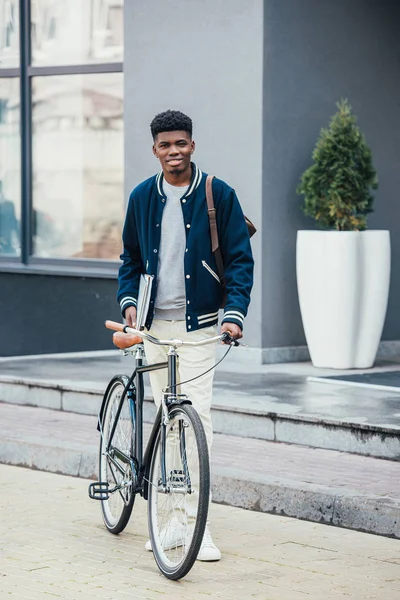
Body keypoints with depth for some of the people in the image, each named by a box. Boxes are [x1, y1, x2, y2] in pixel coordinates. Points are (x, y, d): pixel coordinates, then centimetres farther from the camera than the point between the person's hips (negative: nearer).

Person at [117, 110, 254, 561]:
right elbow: (130, 257, 17)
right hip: (154, 321, 4)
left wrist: (235, 313, -15)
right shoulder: (143, 197, 7)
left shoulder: (218, 194, -4)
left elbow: (240, 259, -3)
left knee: (196, 414, -11)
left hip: (199, 321, -4)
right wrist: (128, 301, 0)